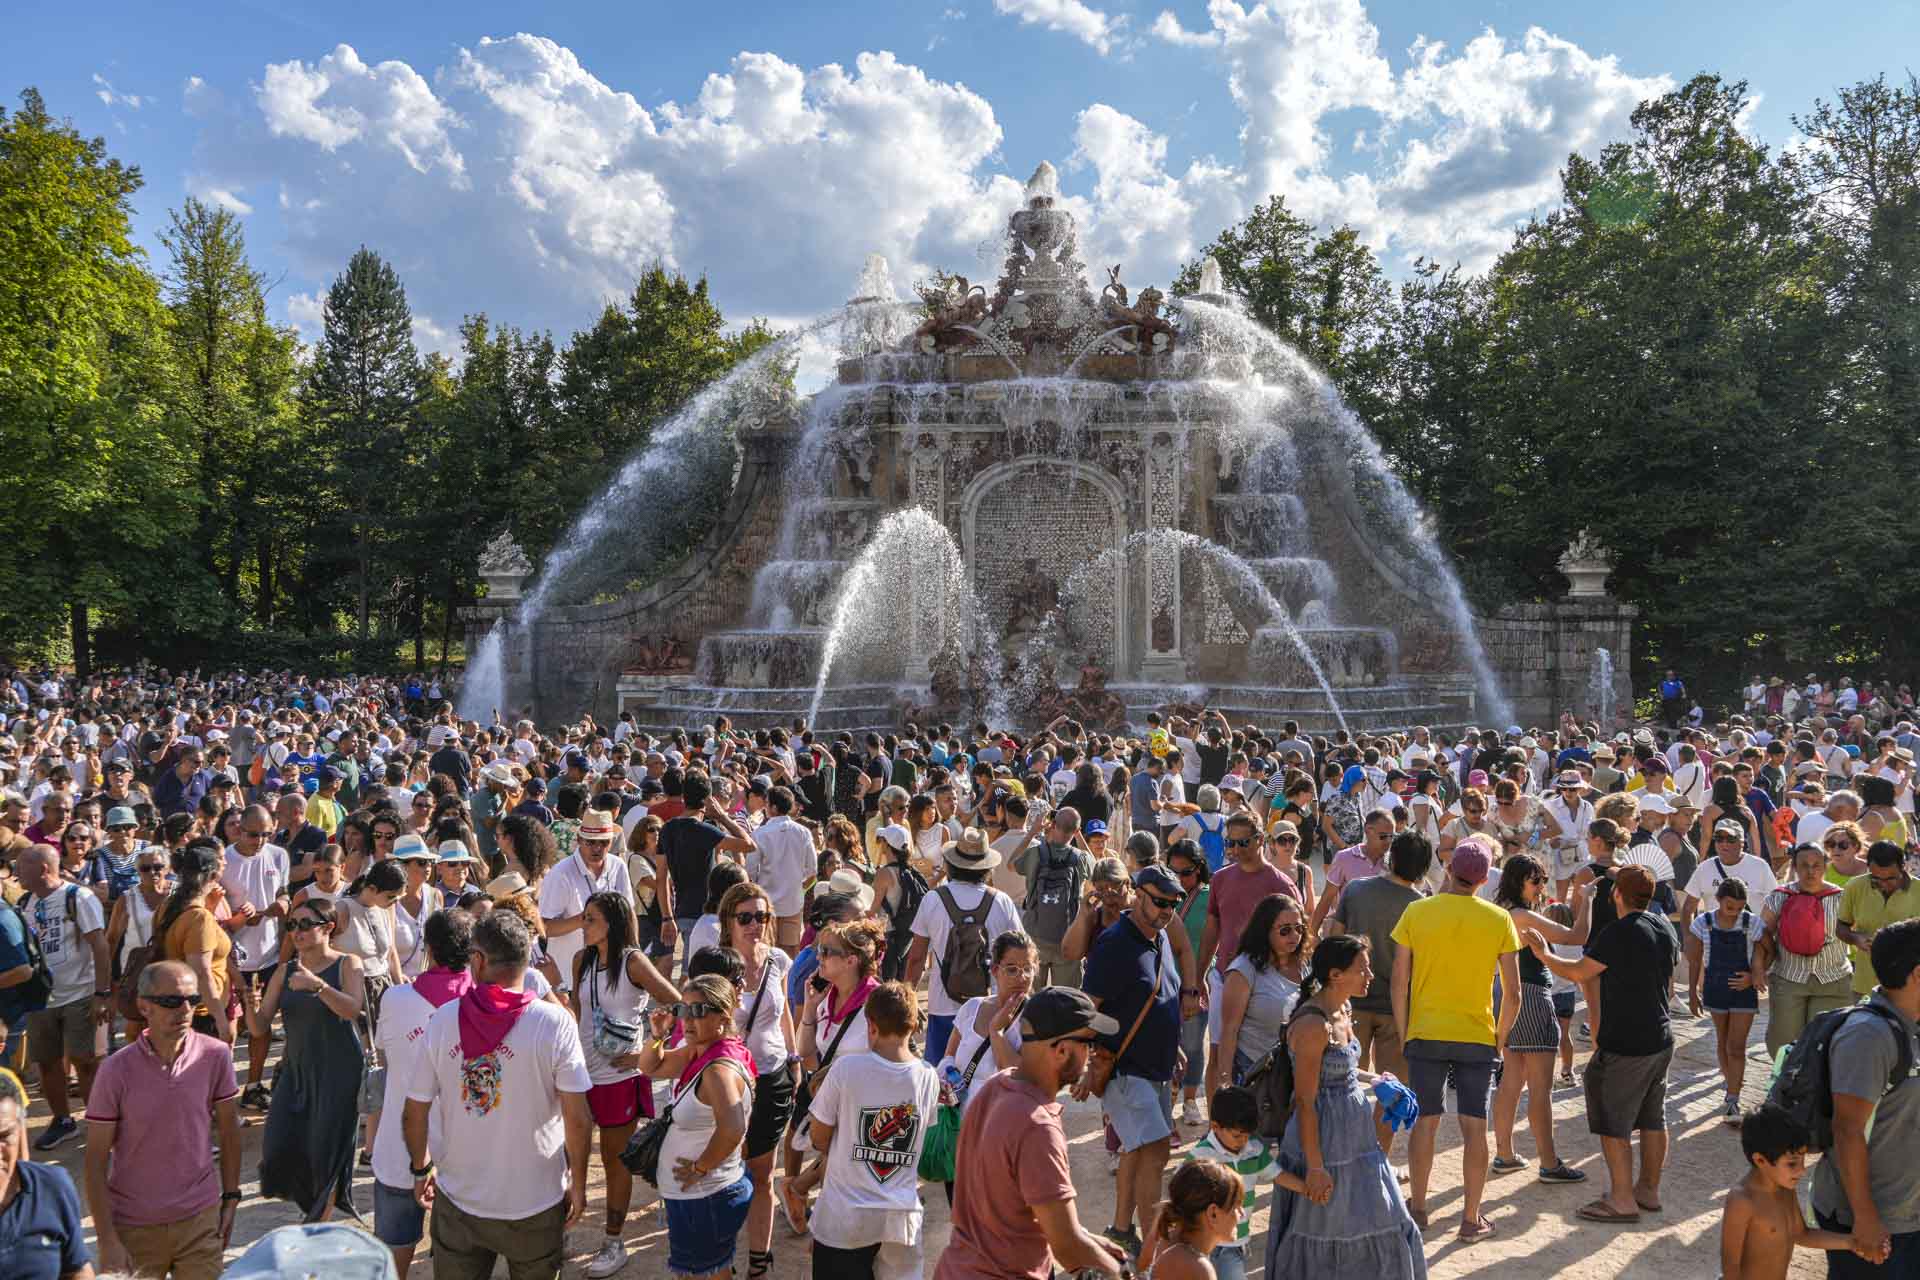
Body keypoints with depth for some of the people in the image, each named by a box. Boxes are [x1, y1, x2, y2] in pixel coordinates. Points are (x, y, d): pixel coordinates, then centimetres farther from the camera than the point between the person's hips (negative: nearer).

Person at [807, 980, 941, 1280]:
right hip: (903, 1216, 3)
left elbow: (819, 1140, -3)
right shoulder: (928, 1078, -5)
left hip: (845, 1218, -2)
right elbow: (921, 1141, 8)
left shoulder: (847, 1069, -15)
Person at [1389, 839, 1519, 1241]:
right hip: (1478, 1037, 0)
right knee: (1474, 1126, 6)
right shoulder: (1498, 919, -4)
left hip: (1425, 1034, 0)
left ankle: (1417, 1207, 22)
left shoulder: (1416, 912, -5)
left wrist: (1403, 1034, 8)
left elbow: (1399, 982, -3)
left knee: (1426, 1121, 11)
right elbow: (1513, 993, -2)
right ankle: (1471, 1219, 12)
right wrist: (1499, 1038, 11)